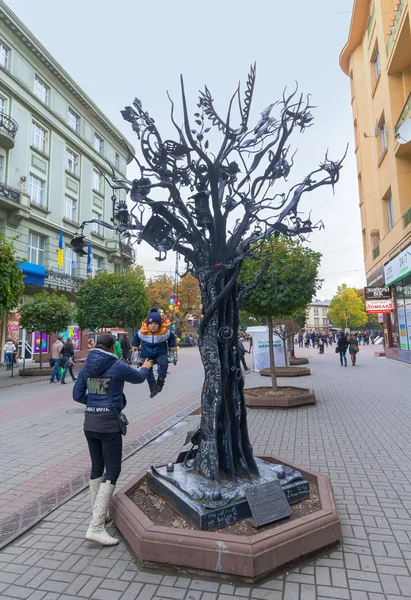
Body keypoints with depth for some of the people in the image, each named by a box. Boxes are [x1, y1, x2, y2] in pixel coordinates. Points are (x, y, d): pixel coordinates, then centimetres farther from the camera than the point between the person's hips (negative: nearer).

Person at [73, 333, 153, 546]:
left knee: (96, 468, 19)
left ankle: (98, 514, 33)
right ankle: (96, 527, -1)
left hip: (90, 422, 7)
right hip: (109, 424, -7)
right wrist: (146, 368, 28)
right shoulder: (118, 366, -12)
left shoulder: (87, 367, 4)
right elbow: (138, 378, 7)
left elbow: (77, 395, 8)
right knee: (112, 472, 1)